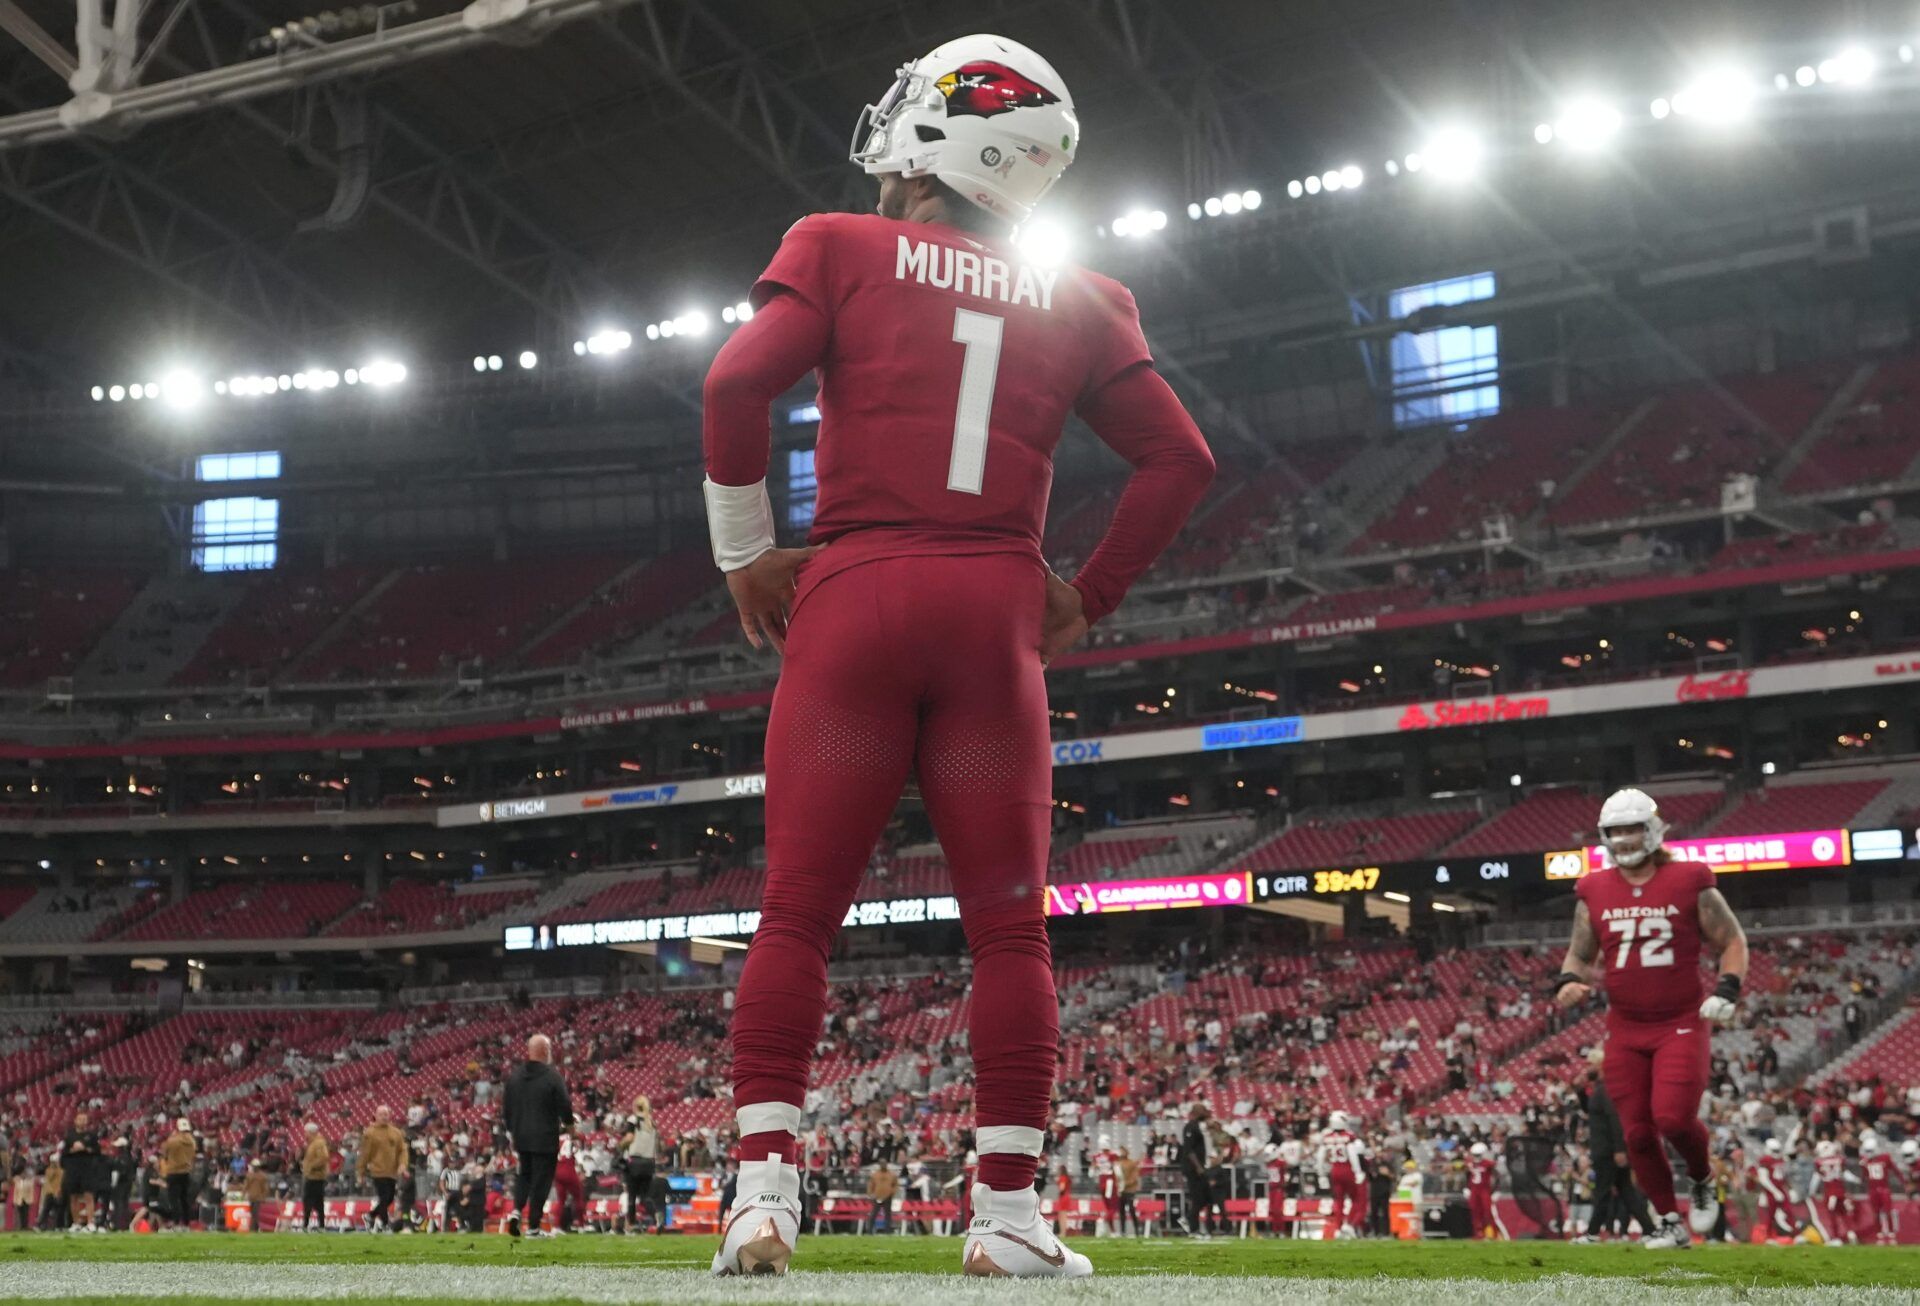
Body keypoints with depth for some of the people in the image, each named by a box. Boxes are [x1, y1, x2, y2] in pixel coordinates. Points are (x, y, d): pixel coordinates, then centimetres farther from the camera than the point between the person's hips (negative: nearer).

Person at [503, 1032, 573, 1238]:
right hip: (546, 1138, -5)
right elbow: (565, 1106, -11)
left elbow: (506, 1108, 10)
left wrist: (511, 1131, 22)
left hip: (521, 1137, 5)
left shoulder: (514, 1076, 4)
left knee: (524, 1174, 22)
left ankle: (517, 1210, 1)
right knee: (541, 1180, 2)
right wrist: (568, 1124, 9)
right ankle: (533, 1227, 4)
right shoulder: (553, 1077, -13)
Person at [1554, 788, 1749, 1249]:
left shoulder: (1689, 883, -5)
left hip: (1681, 1025, -3)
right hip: (1626, 1030, 4)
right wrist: (1569, 981, -8)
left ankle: (1703, 1180, 16)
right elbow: (1580, 955, 14)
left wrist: (1727, 989, -13)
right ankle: (1670, 1223, 20)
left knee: (1673, 1118, -17)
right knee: (1638, 1133, 3)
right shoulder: (1594, 893, 3)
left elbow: (1732, 941, 3)